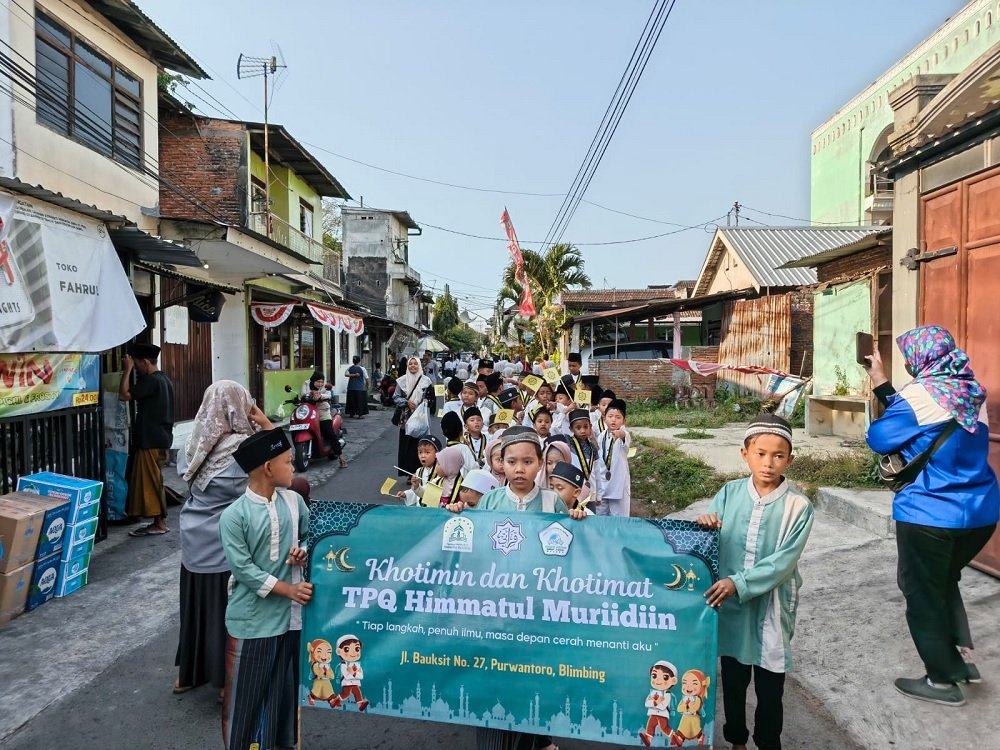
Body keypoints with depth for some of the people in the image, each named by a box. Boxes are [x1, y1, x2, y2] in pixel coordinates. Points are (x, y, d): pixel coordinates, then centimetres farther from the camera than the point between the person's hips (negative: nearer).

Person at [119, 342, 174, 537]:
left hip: (151, 440, -10)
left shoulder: (151, 381, -17)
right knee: (153, 482, 14)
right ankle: (160, 521, 18)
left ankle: (158, 524, 1)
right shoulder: (164, 380, 14)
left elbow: (124, 395, -19)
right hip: (160, 438, 10)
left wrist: (127, 370, -12)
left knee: (149, 482, -3)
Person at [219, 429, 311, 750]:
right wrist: (288, 590, -16)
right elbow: (243, 569, -15)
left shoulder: (294, 501, -1)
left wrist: (303, 553, -10)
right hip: (253, 618, -4)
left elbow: (309, 537, 12)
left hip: (291, 614, 4)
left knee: (285, 686, 18)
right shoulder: (233, 516, -15)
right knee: (246, 691, 11)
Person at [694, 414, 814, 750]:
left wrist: (739, 584, -26)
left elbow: (782, 563, -18)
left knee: (769, 688, 12)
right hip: (730, 604, 3)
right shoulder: (729, 493, -4)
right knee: (733, 680, 19)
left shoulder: (798, 506, -12)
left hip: (771, 606, -2)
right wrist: (704, 525, -23)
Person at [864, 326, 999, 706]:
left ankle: (942, 680, 23)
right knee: (943, 581, 28)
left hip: (930, 514, -7)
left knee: (922, 593, 11)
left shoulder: (920, 395, -18)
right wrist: (883, 386, 12)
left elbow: (879, 439, -8)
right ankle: (963, 654, 24)